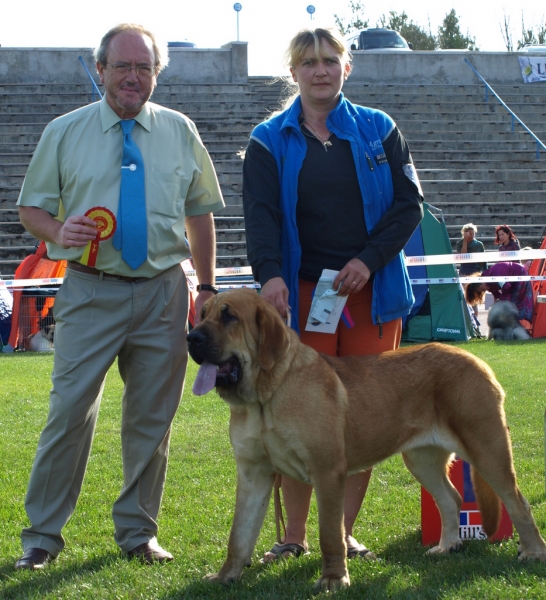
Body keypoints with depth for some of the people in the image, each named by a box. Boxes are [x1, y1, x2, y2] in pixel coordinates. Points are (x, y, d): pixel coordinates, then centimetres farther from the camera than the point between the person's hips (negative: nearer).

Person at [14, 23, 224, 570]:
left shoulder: (180, 132, 8)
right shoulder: (64, 133, 4)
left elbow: (200, 213, 13)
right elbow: (31, 207, 6)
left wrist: (206, 287, 8)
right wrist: (59, 233, -16)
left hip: (163, 292, 2)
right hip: (91, 292, -2)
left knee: (152, 417, 7)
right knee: (70, 411, -8)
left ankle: (137, 530, 21)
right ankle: (42, 535, 4)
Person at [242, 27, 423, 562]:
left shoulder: (378, 131, 9)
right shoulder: (270, 141, 5)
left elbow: (408, 203, 4)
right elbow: (261, 214, -8)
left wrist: (369, 259, -10)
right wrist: (270, 273, -26)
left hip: (372, 292, 1)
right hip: (303, 294, -1)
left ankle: (345, 533, 9)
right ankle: (295, 535, 6)